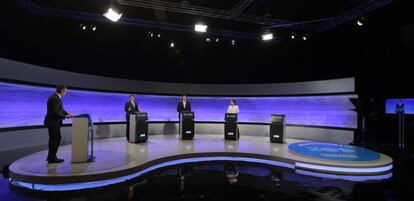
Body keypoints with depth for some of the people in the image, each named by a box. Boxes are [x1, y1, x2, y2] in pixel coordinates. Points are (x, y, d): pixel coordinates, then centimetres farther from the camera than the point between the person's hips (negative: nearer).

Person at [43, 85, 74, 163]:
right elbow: (55, 113, -26)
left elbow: (60, 109, 17)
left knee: (58, 138, 17)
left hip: (53, 122, 10)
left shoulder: (55, 97, 11)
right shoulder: (55, 98, -22)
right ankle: (52, 159, 14)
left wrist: (68, 114, 5)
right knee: (54, 140, 1)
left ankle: (51, 156, 26)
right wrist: (65, 116, -14)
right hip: (52, 122, -10)